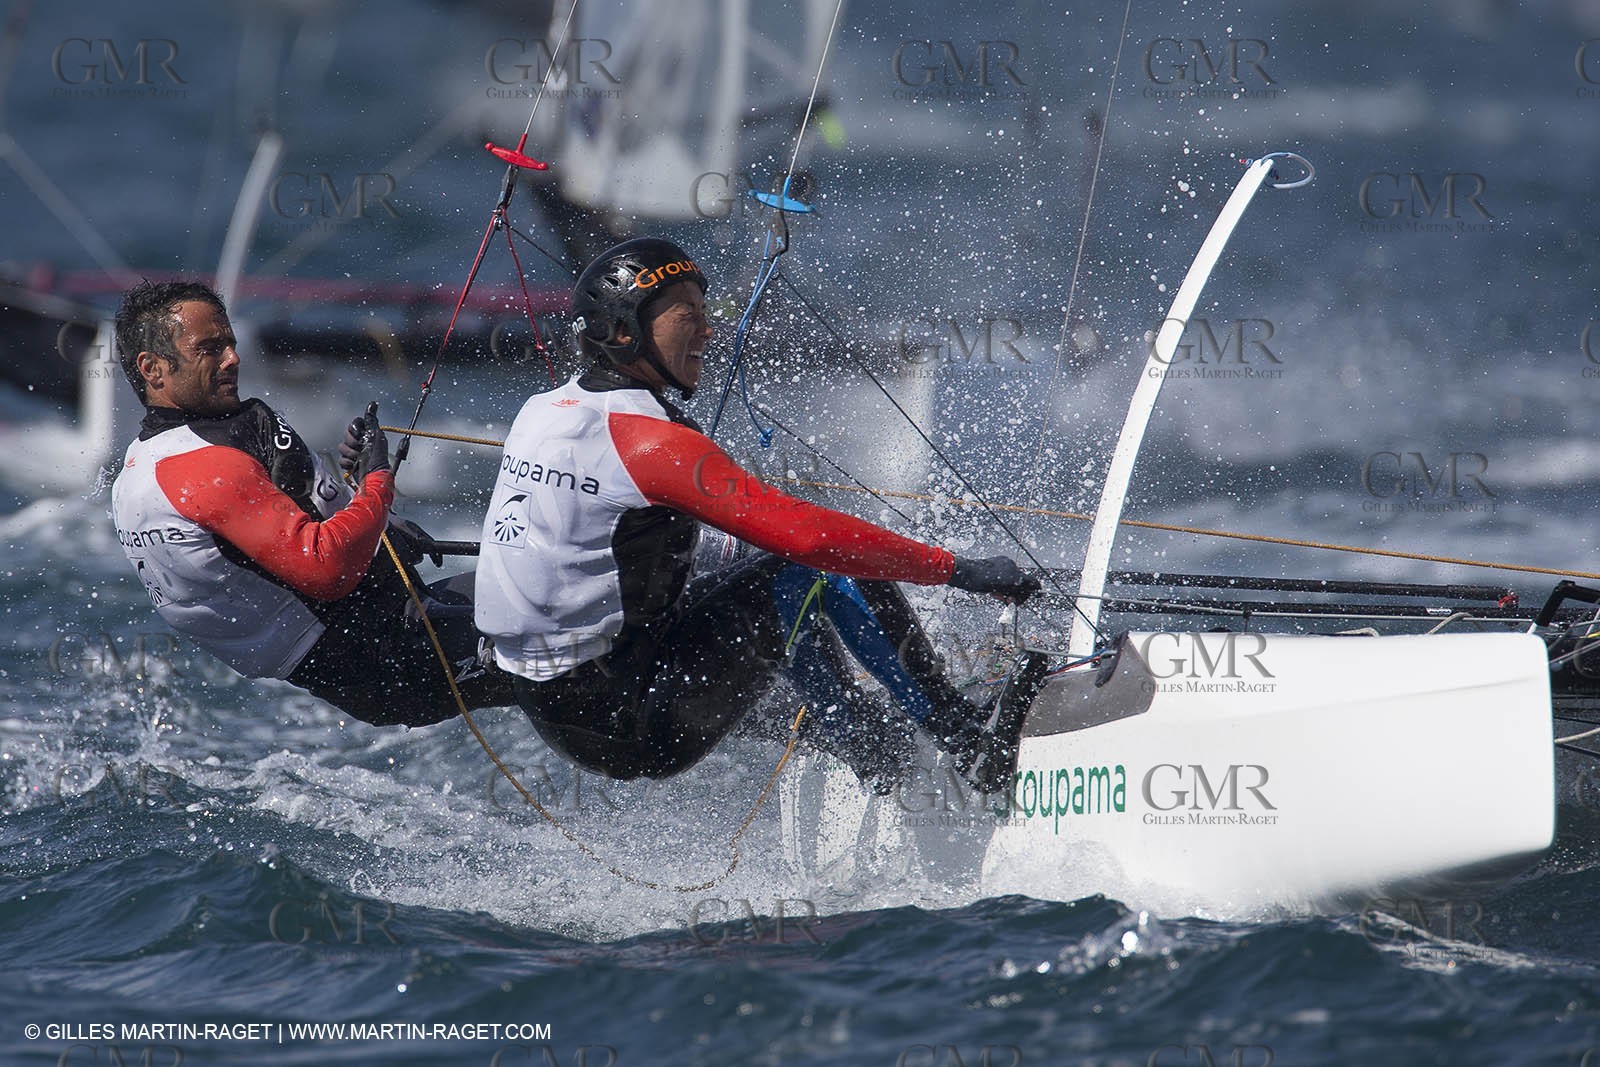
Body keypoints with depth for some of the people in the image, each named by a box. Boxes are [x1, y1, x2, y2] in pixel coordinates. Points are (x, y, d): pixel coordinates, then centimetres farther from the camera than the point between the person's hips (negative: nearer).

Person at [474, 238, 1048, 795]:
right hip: (634, 729, -9)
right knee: (815, 571, -5)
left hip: (551, 711, 9)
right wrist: (958, 569, -16)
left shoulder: (540, 412, 8)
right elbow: (809, 534, -23)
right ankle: (970, 742, -1)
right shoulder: (653, 441, -19)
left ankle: (860, 737, 30)